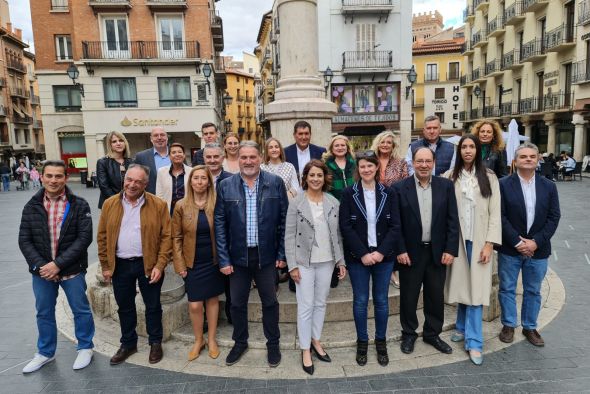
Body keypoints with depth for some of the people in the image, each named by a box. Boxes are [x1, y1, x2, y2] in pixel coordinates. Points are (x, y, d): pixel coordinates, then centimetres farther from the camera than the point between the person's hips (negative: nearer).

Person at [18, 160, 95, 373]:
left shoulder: (79, 205, -9)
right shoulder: (32, 206, 1)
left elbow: (84, 238, -14)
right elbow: (24, 240, 0)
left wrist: (58, 264, -19)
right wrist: (39, 265, -14)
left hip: (71, 270, -3)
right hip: (41, 271, 3)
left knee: (80, 310, 10)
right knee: (44, 313, 18)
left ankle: (85, 348, 31)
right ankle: (45, 352, 37)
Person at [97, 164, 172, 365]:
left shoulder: (158, 205, -9)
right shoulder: (110, 204, 0)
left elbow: (166, 237, -9)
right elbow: (103, 237, 4)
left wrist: (160, 265, -13)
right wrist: (105, 266, 2)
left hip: (149, 264, -2)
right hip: (119, 265, 3)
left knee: (152, 305, 11)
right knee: (124, 306, 17)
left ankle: (155, 343, 30)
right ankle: (128, 343, 35)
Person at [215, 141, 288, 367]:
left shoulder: (276, 183, -5)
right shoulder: (226, 186, -2)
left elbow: (284, 219, -2)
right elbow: (220, 224, -1)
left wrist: (282, 253, -3)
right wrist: (223, 259, -5)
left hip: (266, 255, -1)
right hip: (238, 256, 1)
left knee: (270, 302, 13)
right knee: (238, 303, 15)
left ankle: (273, 344, 34)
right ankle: (240, 343, 37)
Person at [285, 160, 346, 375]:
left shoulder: (334, 202, 3)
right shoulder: (296, 203, -7)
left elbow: (337, 234, 7)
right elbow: (289, 236, -8)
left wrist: (340, 261, 4)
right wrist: (293, 265, -11)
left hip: (326, 262, 4)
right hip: (304, 262, -3)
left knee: (321, 304, 15)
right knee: (306, 307, 3)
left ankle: (316, 341, 33)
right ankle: (305, 350, 19)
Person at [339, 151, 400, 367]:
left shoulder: (388, 193, 2)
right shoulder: (349, 193, -3)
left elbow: (395, 226, -1)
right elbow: (345, 227, -7)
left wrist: (381, 252, -12)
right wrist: (362, 253, -14)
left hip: (383, 256, 1)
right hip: (358, 257, -1)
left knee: (381, 300, 11)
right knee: (360, 301, 8)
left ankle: (381, 341, 30)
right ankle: (362, 342, 26)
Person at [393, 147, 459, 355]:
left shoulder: (446, 185, 0)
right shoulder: (400, 188, -6)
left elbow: (452, 220, 0)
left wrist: (451, 249, -5)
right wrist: (400, 250, -10)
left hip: (438, 251, 2)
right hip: (410, 252, -2)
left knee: (436, 296, 14)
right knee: (408, 296, 11)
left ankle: (433, 334, 34)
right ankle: (409, 334, 30)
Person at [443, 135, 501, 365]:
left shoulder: (489, 177, 1)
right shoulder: (450, 177, 2)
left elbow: (495, 212, -2)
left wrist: (489, 243, -9)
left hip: (479, 241, -1)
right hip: (457, 240, 1)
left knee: (475, 289, 0)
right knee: (461, 285, 10)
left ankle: (473, 342, 8)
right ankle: (462, 327, 30)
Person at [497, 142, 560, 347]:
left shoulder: (549, 186, 4)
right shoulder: (503, 184, -6)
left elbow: (554, 217, -1)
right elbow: (500, 216, -11)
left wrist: (536, 242, -12)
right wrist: (517, 242, -15)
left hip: (538, 250, 3)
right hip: (509, 249, -2)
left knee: (533, 291, 15)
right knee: (507, 289, 9)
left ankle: (530, 327, 31)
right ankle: (509, 325, 26)